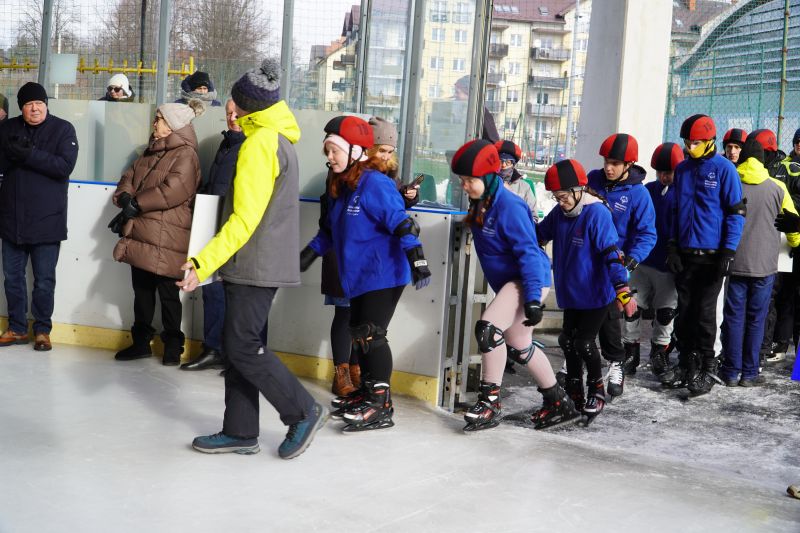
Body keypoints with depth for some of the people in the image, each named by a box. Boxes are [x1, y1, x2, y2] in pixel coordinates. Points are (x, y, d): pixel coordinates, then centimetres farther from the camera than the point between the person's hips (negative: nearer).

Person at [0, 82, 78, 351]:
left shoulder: (63, 129, -4)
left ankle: (42, 330, 20)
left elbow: (65, 166, -16)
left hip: (46, 219, -3)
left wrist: (29, 154, -23)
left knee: (44, 280, 5)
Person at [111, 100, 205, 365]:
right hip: (140, 233, 8)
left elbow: (173, 190, -22)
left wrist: (136, 203, -16)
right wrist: (124, 197, -8)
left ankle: (173, 345, 15)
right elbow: (129, 176, 15)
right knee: (141, 290, 15)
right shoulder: (152, 151, 19)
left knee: (167, 293, 2)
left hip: (165, 239, -8)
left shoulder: (185, 155, -10)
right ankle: (141, 341, 27)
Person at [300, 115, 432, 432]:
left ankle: (381, 405, -7)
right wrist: (311, 252, 18)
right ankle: (367, 391, 28)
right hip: (359, 275, 9)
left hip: (383, 274, -9)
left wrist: (416, 259, -30)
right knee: (358, 333, 14)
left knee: (371, 334, -12)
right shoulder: (340, 186, 11)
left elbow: (401, 222, -23)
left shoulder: (374, 183, -17)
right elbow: (330, 230, 22)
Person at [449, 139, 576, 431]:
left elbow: (529, 252, -24)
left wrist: (533, 299, -27)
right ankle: (558, 402, 33)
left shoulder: (508, 206, -22)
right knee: (519, 346, 17)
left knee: (488, 327, -24)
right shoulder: (481, 204, 4)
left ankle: (490, 403, -10)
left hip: (528, 279, -10)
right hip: (507, 282, 10)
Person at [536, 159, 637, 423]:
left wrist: (622, 289, -30)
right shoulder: (560, 213, 2)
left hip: (597, 294, -8)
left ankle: (596, 391, 17)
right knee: (568, 340, 12)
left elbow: (611, 252, -25)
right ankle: (574, 391, 29)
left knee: (584, 342, -5)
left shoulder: (597, 213, -20)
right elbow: (538, 234, 17)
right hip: (571, 294, 8)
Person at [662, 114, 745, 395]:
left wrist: (728, 253, -14)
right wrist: (672, 246, 7)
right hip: (685, 254, 5)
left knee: (704, 312, 1)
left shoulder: (724, 169, -8)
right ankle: (686, 363, 21)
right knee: (684, 311, 9)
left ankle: (707, 368, 12)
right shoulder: (682, 169, 8)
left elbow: (736, 213, -9)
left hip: (712, 256, -5)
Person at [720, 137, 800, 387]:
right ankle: (749, 373, 11)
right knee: (756, 319, 8)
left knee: (734, 317, 6)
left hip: (734, 262, 0)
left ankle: (731, 371, 9)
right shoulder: (777, 188, 0)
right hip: (764, 264, 0)